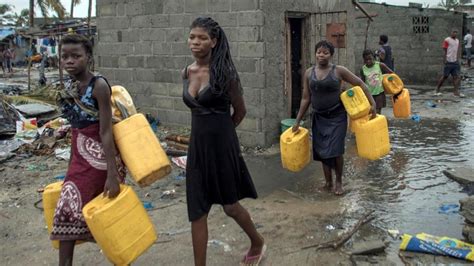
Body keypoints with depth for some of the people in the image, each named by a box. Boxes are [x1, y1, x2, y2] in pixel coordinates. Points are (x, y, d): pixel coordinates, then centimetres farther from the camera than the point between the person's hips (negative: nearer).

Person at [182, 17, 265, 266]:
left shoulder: (224, 72, -12)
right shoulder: (186, 73, 3)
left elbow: (240, 110, -1)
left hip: (222, 145, -5)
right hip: (197, 145, 5)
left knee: (230, 206, 11)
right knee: (197, 212, 5)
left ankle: (257, 242, 39)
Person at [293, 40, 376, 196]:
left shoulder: (339, 71, -9)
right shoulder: (309, 73, 1)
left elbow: (360, 84, -4)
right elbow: (306, 99, 5)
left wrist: (372, 104, -11)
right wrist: (298, 121, 5)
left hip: (337, 117, -3)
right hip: (319, 118, 4)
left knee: (335, 151, -8)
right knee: (322, 151, 8)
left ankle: (339, 181, 16)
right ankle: (328, 183, 24)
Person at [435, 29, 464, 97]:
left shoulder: (457, 41, 15)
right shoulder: (447, 40, -7)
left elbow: (456, 51, 20)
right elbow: (445, 51, -9)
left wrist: (457, 59, 15)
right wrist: (445, 60, -15)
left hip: (455, 61, 7)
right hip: (449, 61, -7)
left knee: (456, 76, -1)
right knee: (445, 76, -1)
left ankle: (456, 92, -2)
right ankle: (437, 90, 11)